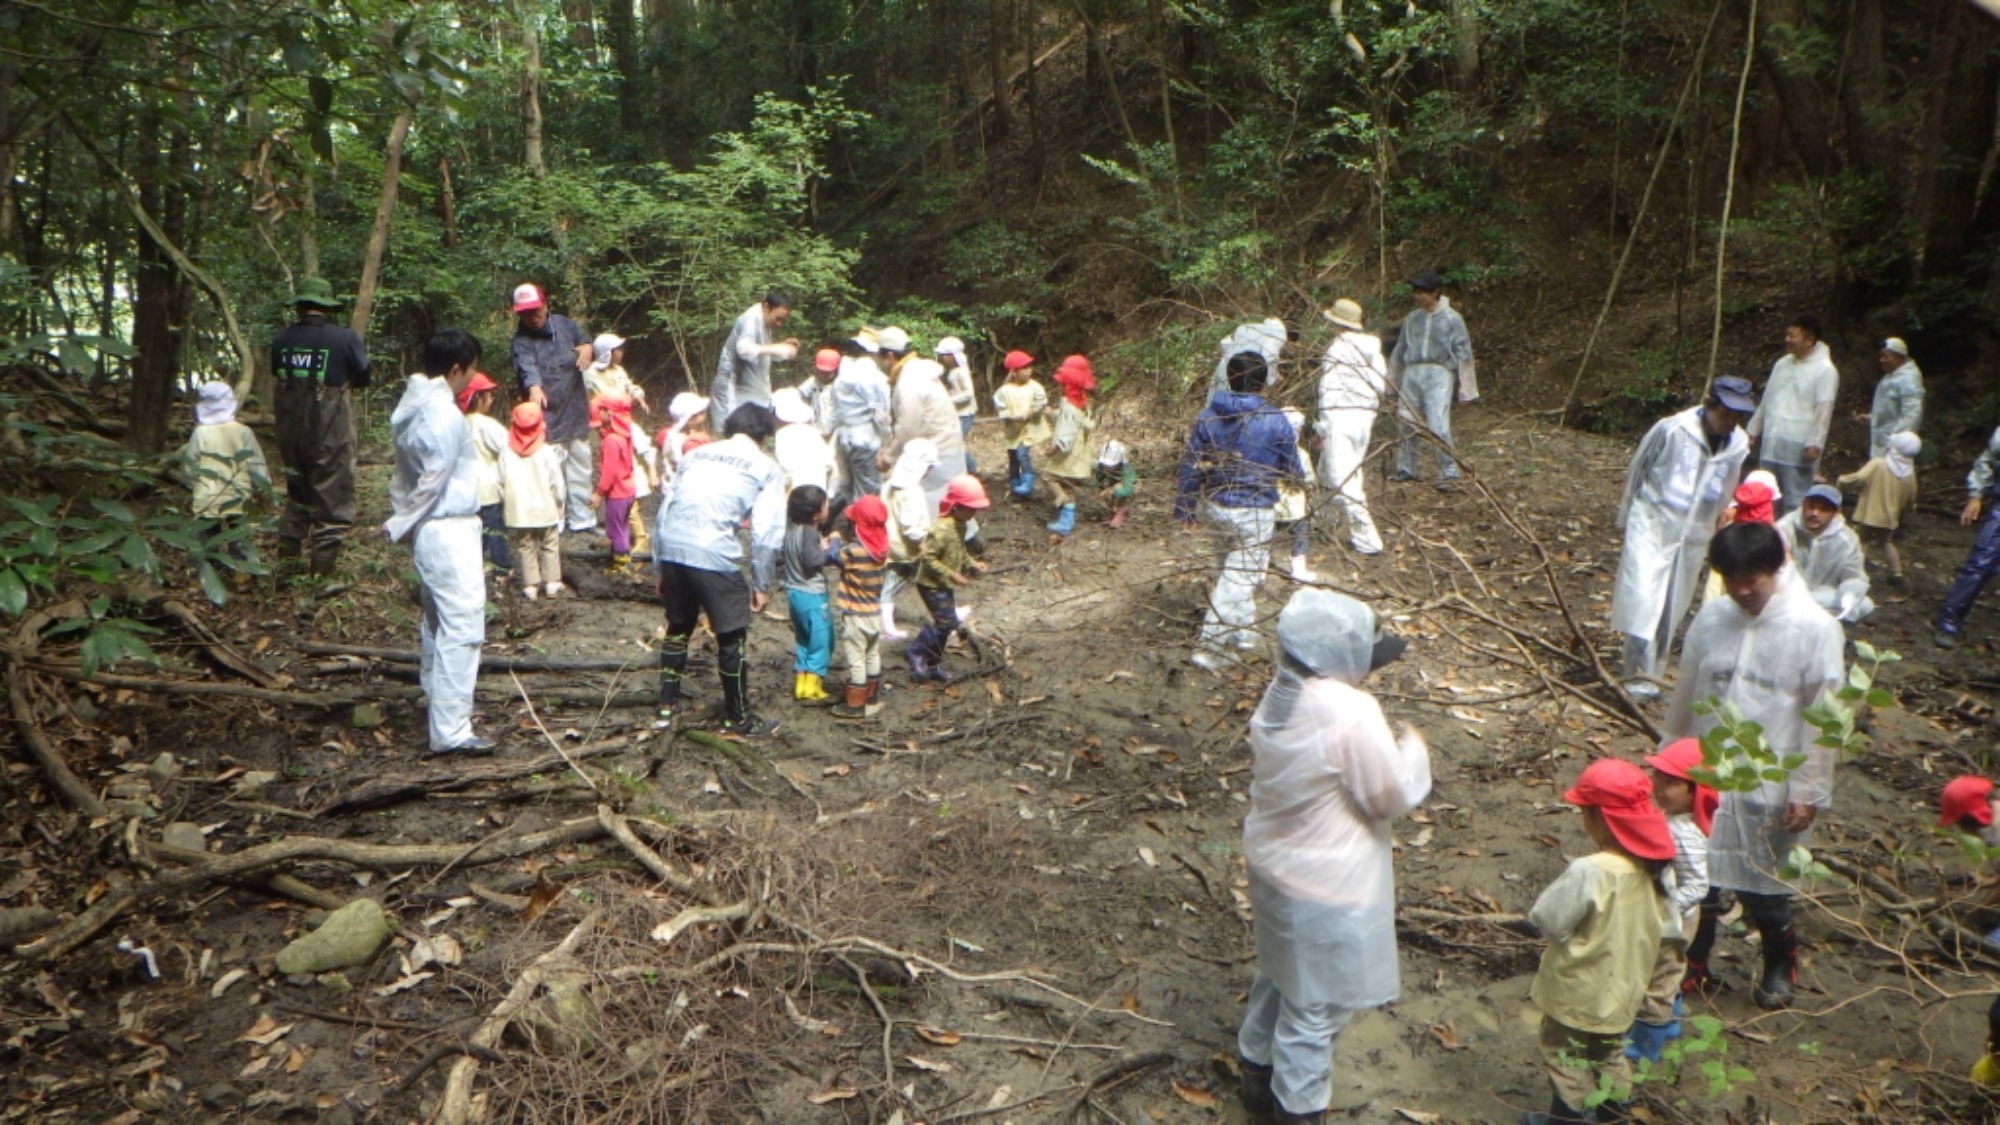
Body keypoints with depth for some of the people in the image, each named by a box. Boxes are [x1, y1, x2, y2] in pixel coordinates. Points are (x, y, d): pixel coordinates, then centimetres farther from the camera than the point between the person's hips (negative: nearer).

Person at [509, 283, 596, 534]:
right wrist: (535, 388, -53)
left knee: (580, 469, 16)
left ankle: (582, 518, 30)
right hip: (549, 418, -6)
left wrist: (586, 347, -5)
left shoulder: (563, 324, 3)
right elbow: (528, 368, -31)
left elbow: (583, 339, 20)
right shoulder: (521, 341, -13)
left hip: (576, 412, 6)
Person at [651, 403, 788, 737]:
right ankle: (739, 720, 20)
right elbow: (767, 532, 1)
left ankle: (667, 704, 36)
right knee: (731, 637, 9)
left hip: (671, 547, 5)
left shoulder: (697, 453, 23)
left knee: (678, 625, 24)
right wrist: (761, 584, 8)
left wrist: (660, 567, 24)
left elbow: (666, 509, 19)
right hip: (714, 553, -5)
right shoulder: (766, 468, 11)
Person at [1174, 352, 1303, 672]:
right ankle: (1210, 647, 1)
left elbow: (1190, 464, 1)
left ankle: (1241, 635, 35)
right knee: (1241, 577, 3)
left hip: (1216, 505, 5)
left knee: (1235, 565, 23)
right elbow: (1292, 469, -1)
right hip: (1254, 511, -5)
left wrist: (1184, 509, 9)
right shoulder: (1275, 421, -12)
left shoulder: (1208, 415, -3)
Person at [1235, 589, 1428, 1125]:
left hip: (1272, 866, 8)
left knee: (1280, 976, 29)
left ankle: (1258, 1070, 47)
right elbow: (1392, 798, -19)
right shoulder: (1351, 713, -29)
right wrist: (1413, 749, -1)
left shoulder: (1277, 696, -5)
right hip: (1327, 889, -8)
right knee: (1315, 1006, 11)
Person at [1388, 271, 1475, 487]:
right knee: (1407, 423, 5)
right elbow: (1400, 351, 23)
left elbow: (1463, 352, 2)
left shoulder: (1451, 318, 2)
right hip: (1412, 373, 5)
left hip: (1438, 374, -5)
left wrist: (1465, 387, -1)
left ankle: (1448, 472, -5)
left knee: (1438, 426, -12)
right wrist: (1392, 381, 23)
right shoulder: (1412, 319, 14)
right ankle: (1406, 469, 17)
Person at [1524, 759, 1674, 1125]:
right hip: (1624, 984, 7)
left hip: (1579, 991, -7)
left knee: (1566, 1056, 16)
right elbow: (1660, 922, 4)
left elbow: (1548, 920, -24)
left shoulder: (1589, 872, -33)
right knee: (1610, 1053, 28)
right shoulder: (1657, 865, -10)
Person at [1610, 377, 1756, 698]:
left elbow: (1724, 495, 13)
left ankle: (1651, 669, 22)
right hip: (1652, 524, -4)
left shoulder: (1738, 446, -2)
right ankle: (1640, 674, -9)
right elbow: (1636, 471, -2)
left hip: (1694, 535, 5)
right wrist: (1625, 520, 6)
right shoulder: (1671, 430, -15)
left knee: (1673, 606, 9)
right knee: (1643, 599, -13)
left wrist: (1712, 534, 20)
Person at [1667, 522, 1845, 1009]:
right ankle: (1693, 962, 33)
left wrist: (1807, 791, -10)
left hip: (1767, 785, -3)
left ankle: (1782, 962, 39)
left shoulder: (1814, 628, -15)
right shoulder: (1712, 617, -3)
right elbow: (1685, 696, 7)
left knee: (1761, 886, 11)